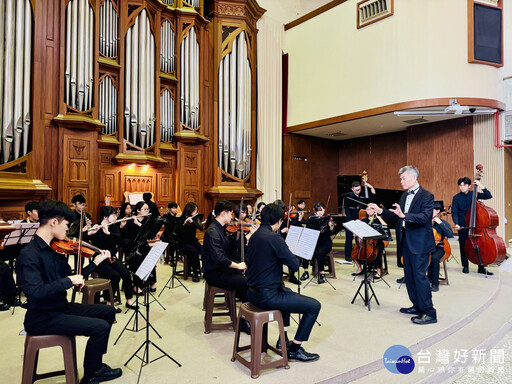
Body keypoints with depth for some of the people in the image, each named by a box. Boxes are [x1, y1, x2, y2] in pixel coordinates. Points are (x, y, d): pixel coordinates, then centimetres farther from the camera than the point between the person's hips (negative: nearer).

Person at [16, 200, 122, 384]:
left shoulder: (55, 249, 6)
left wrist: (96, 261, 10)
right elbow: (35, 293, -32)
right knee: (101, 327, -20)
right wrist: (68, 280, -27)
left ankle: (95, 363, 21)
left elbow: (71, 277, 12)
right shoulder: (29, 255, -21)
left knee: (108, 311, 11)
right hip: (42, 318, -9)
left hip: (61, 307, 9)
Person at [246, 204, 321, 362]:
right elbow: (295, 265, -17)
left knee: (288, 292, 36)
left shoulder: (255, 235, 7)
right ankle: (295, 350, 10)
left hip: (253, 292, 10)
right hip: (267, 297, -10)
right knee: (314, 306, -1)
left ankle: (283, 340, 40)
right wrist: (286, 252, 2)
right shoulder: (274, 238, -20)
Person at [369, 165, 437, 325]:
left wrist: (404, 215, -38)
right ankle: (417, 306, 28)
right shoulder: (405, 195, 13)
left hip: (419, 243, -9)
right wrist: (381, 211, 6)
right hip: (407, 241, 9)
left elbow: (425, 217, -25)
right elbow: (397, 215, 17)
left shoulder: (426, 196, -12)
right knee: (409, 275, 15)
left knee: (419, 276, -7)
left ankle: (429, 313, 3)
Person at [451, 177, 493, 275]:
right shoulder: (456, 198, -1)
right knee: (464, 246, 4)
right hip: (462, 226, -1)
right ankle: (465, 266, 19)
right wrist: (456, 224, -17)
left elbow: (488, 196, -4)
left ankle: (481, 267, 13)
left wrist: (481, 186, -16)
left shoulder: (473, 194, 3)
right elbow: (454, 213, -4)